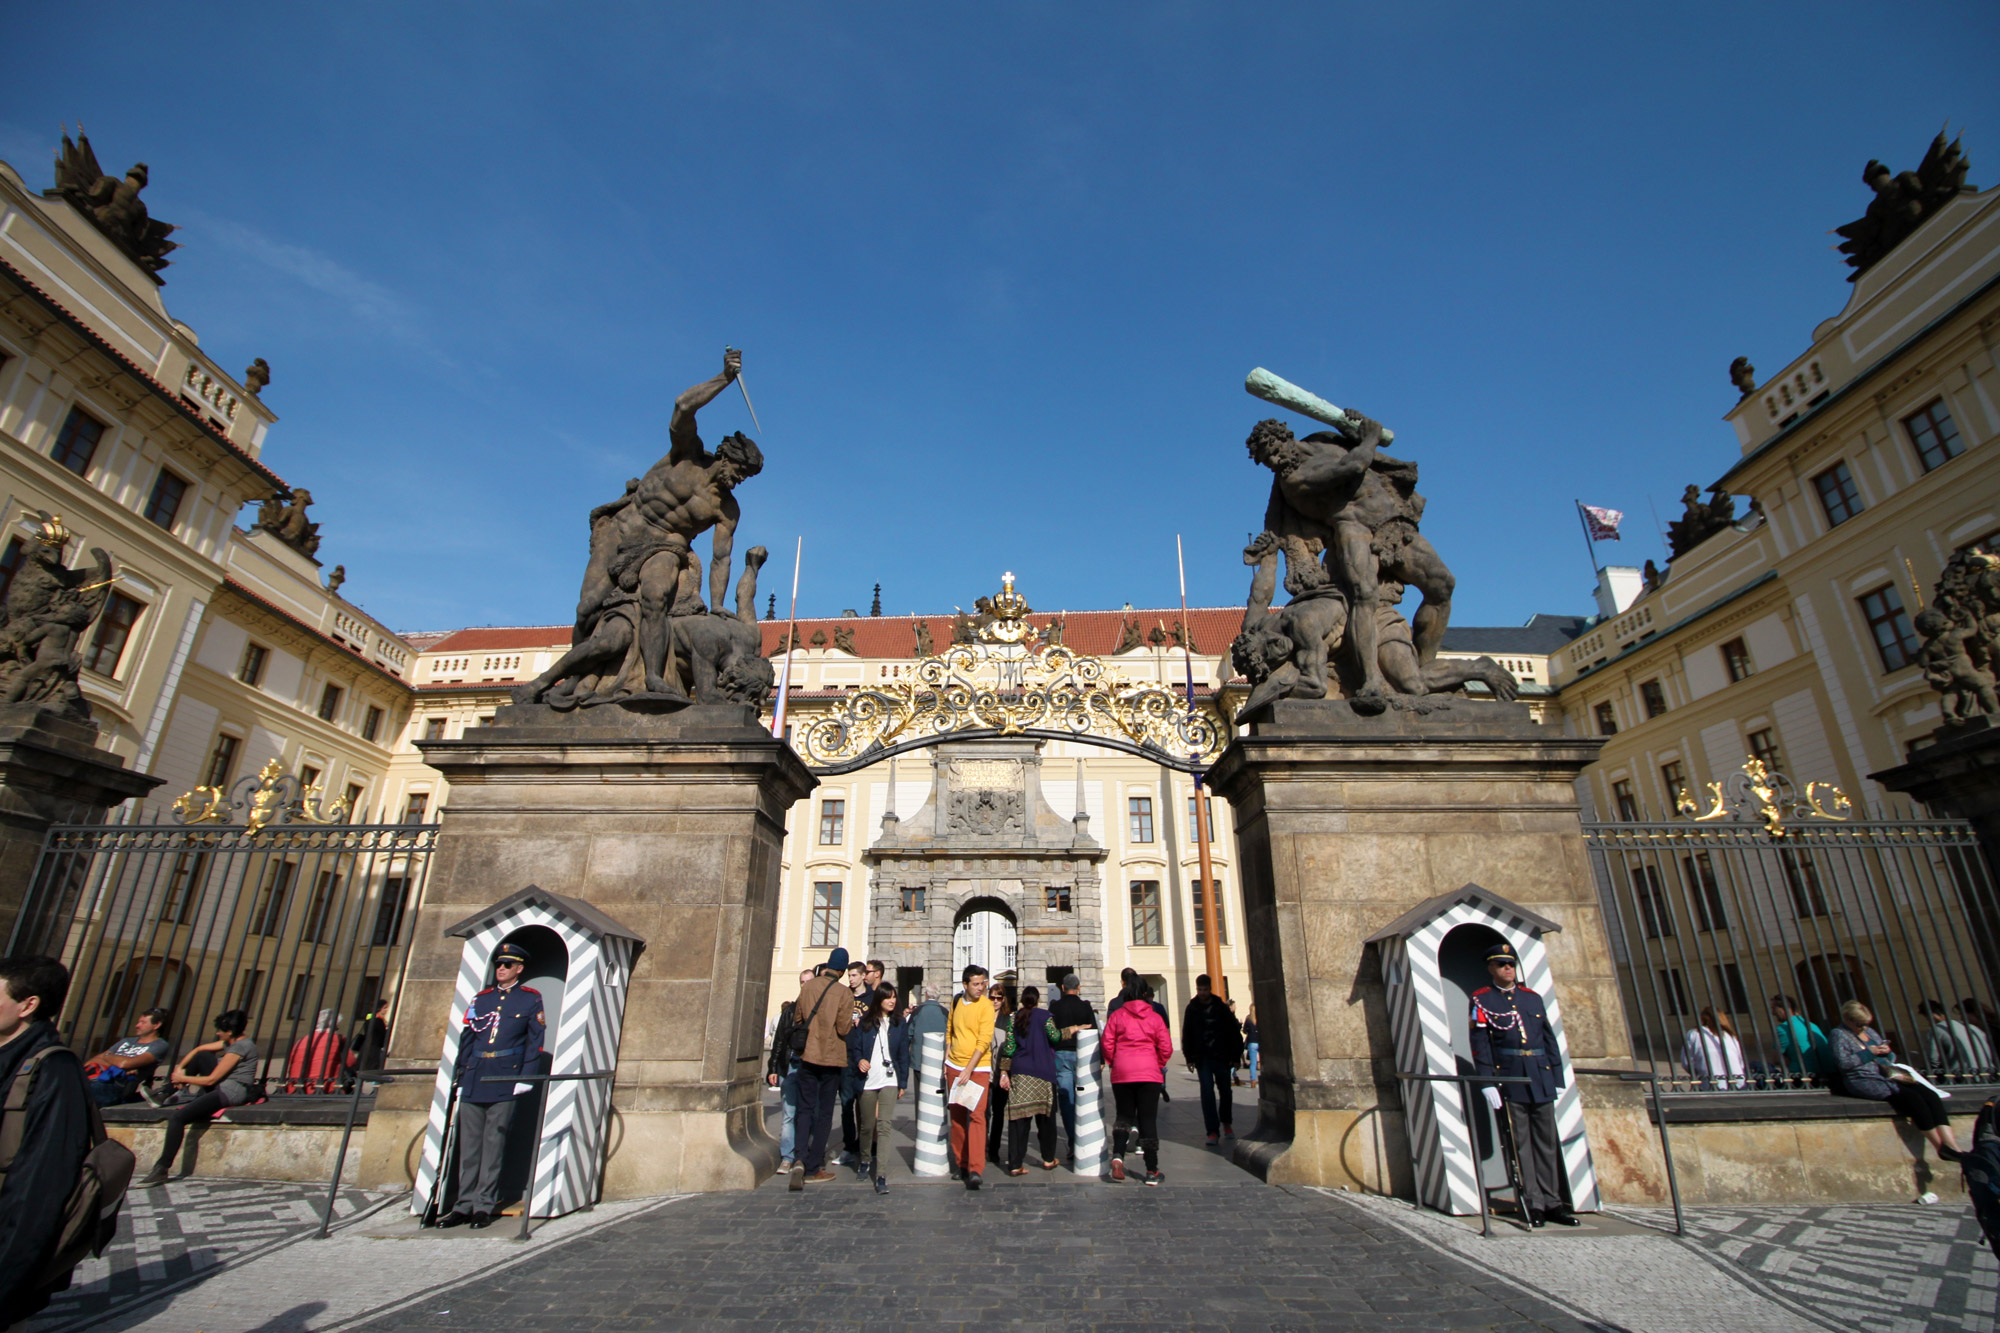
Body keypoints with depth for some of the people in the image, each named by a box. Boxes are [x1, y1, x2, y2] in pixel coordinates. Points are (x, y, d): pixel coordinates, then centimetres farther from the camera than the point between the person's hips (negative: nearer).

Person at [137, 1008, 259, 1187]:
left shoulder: (239, 1047, -19)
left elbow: (211, 1080, -15)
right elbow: (199, 1049, 18)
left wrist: (182, 1078, -1)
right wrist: (180, 1068, 4)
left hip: (231, 1093, -11)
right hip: (222, 1085, 11)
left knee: (176, 1117, -22)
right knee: (198, 1056, 18)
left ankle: (161, 1170, -15)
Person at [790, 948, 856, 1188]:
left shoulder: (808, 986, -2)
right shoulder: (844, 993, -12)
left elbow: (798, 1017, 7)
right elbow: (843, 1029, -15)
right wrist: (851, 1023, 6)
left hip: (808, 1055, 3)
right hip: (832, 1058, -3)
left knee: (806, 1109, 11)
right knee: (824, 1113, 8)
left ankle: (800, 1159, -10)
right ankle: (813, 1168, 11)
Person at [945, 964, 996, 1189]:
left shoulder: (986, 1005, -10)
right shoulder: (957, 1002, 6)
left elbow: (984, 1041, -15)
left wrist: (969, 1070, -18)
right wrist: (947, 1060, 11)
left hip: (978, 1068, -5)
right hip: (954, 1066, 5)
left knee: (976, 1116, -13)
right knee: (957, 1117, 11)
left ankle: (975, 1170, -13)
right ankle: (961, 1164, 23)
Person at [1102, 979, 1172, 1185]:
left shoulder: (1116, 1015, 4)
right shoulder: (1155, 1017, 3)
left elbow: (1107, 1043, -2)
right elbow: (1166, 1048, 0)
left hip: (1121, 1073, 1)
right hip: (1149, 1073, -1)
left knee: (1124, 1115, 13)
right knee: (1148, 1119, 5)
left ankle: (1117, 1155, -9)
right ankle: (1152, 1171, 6)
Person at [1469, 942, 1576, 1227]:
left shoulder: (1533, 998, 15)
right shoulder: (1481, 1000, 1)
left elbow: (1549, 1039, 15)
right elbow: (1480, 1043, -6)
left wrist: (1557, 1079, 9)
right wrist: (1487, 1083, -13)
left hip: (1541, 1078, 4)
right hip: (1509, 1078, -4)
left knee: (1547, 1141, 7)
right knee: (1521, 1142, 0)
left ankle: (1552, 1201, 15)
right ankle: (1533, 1203, 6)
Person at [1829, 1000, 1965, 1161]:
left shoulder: (1870, 1032, 23)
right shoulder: (1838, 1035, 0)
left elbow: (1891, 1058, 28)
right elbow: (1843, 1063, -12)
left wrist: (1887, 1051, 4)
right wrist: (1868, 1053, -10)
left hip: (1885, 1075, 7)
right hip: (1863, 1080, -7)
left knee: (1930, 1095, -18)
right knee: (1913, 1098, -27)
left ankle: (1950, 1145, -26)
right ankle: (1942, 1147, -18)